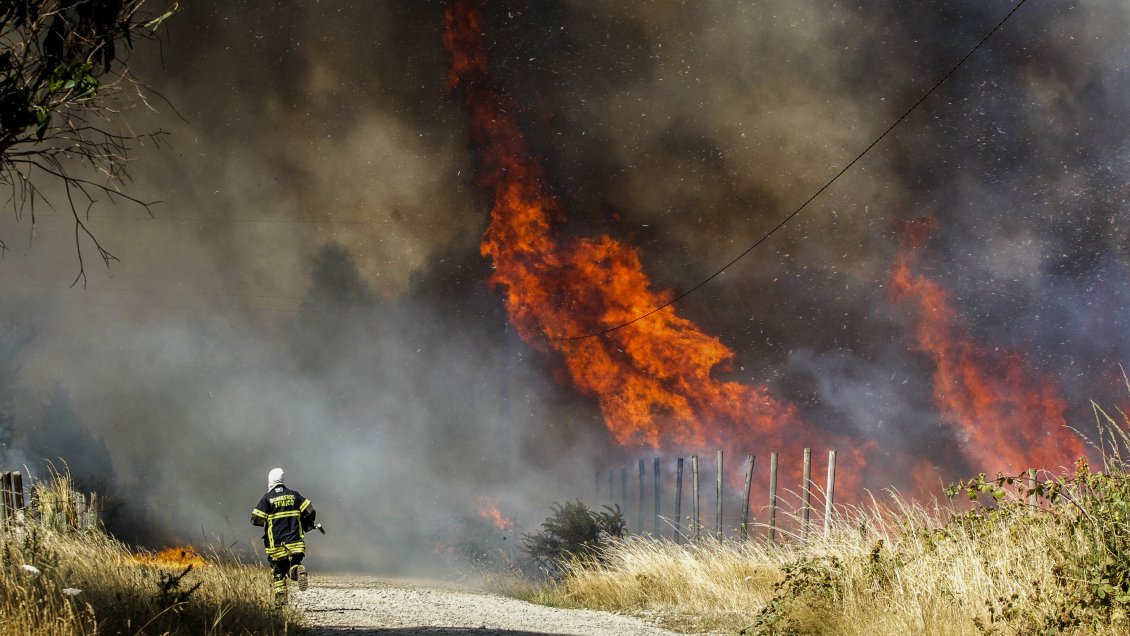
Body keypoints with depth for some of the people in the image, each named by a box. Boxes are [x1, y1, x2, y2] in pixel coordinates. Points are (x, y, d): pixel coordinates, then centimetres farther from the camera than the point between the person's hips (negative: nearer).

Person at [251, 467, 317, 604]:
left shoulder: (267, 498, -3)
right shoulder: (294, 495, 7)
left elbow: (256, 520, -6)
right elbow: (310, 511, 2)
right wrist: (306, 525, 19)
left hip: (277, 544, -2)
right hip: (295, 542, 2)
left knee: (278, 572, 13)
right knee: (294, 566, 8)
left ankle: (280, 597, 3)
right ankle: (298, 571, -27)